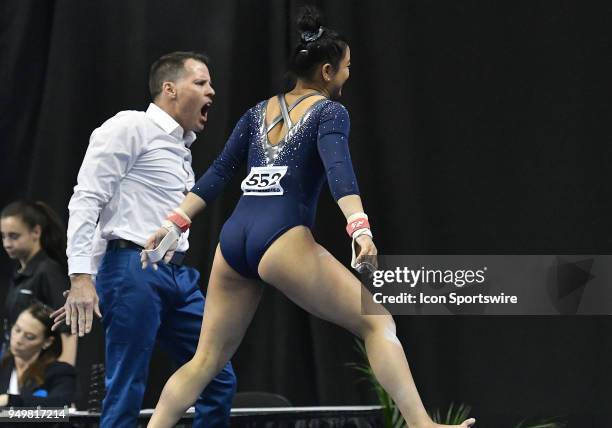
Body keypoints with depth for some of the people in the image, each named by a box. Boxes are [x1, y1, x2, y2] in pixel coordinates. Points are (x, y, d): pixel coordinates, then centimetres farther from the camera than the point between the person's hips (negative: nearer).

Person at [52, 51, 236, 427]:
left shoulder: (181, 145, 21)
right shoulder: (132, 127, -5)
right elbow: (87, 199, -12)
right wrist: (82, 277, -21)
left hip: (180, 277, 9)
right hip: (134, 271, -9)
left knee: (220, 382, 6)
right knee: (126, 397, -8)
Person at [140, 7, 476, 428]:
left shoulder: (259, 112, 21)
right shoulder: (329, 112, 2)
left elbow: (218, 173, 17)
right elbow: (338, 169, -16)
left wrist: (176, 223, 16)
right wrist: (360, 226, -29)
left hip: (232, 240, 7)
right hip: (282, 240, -7)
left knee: (206, 360, 13)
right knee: (377, 322, -5)